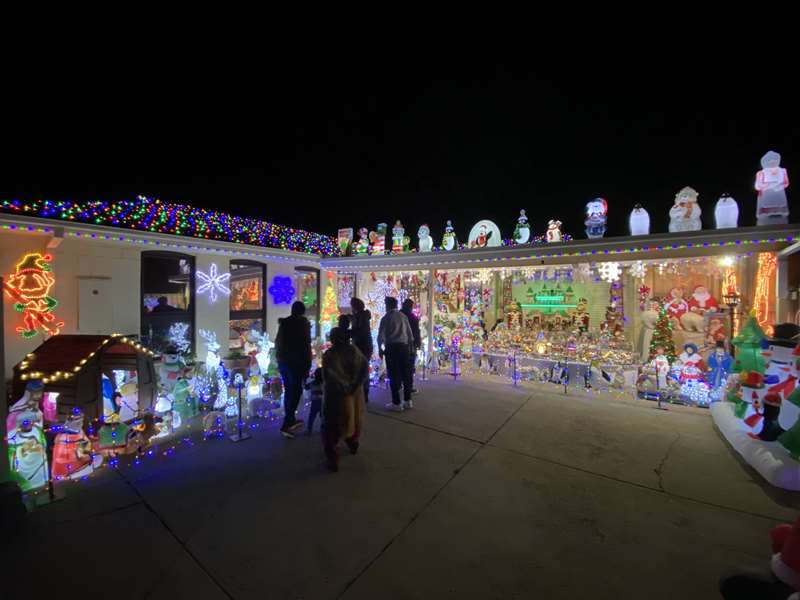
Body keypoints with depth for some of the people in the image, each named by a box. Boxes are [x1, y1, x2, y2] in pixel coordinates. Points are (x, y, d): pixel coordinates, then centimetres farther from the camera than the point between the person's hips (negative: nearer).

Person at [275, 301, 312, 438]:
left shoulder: (283, 322, 8)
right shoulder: (303, 322, -7)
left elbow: (277, 342, 12)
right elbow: (306, 345, -11)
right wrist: (308, 365, -6)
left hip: (283, 361, 6)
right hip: (296, 362, -6)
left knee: (288, 391, 16)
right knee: (295, 392, -1)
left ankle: (291, 420, 27)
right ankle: (286, 425, -7)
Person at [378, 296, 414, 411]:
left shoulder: (386, 317, -2)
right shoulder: (403, 316, 11)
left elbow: (381, 335, -5)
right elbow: (410, 333, 12)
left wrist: (380, 349, 7)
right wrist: (410, 345, 20)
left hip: (391, 347, -5)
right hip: (404, 346, 5)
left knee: (394, 375, -1)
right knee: (405, 373, 11)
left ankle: (396, 403, 2)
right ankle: (408, 401, 18)